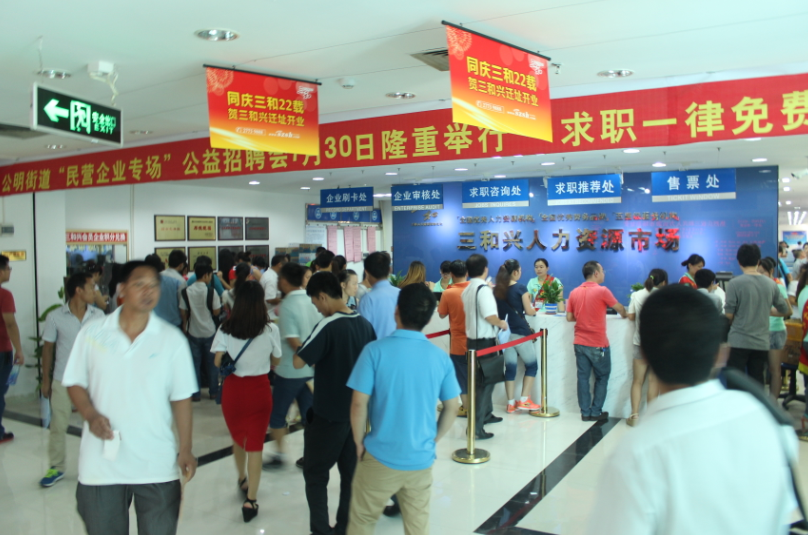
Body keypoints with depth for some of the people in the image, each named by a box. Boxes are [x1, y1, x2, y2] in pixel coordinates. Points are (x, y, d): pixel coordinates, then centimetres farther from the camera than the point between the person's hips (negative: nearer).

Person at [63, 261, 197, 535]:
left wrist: (186, 449, -5)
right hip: (101, 465, 1)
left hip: (157, 467, 0)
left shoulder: (172, 340, -3)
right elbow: (75, 383, 6)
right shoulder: (92, 334, -1)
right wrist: (91, 415, -13)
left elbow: (181, 398, 0)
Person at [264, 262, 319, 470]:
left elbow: (293, 341, -23)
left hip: (290, 370, -6)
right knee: (309, 413, 14)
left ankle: (280, 454, 19)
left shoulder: (287, 305, -19)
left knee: (277, 414, 12)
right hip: (312, 369, 6)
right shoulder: (312, 301, 1)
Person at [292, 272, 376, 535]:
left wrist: (311, 351, -1)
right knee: (351, 472, 16)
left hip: (328, 414, -6)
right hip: (357, 412, 6)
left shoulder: (328, 326, -20)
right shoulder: (365, 325, 0)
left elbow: (298, 362, -21)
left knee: (315, 474, 11)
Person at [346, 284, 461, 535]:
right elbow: (452, 409, 3)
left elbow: (359, 404, -14)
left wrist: (359, 442, 0)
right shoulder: (440, 357, -3)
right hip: (422, 459, 3)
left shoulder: (375, 350, -14)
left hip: (381, 457, -3)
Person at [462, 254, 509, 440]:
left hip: (472, 338, 9)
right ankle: (476, 425, -6)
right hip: (485, 340, -9)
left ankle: (486, 414, 36)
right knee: (485, 381, -4)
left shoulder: (467, 290, 9)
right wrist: (502, 323, -7)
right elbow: (490, 316, -25)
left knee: (481, 379, 21)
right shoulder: (483, 288, -17)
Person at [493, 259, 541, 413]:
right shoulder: (521, 288, -9)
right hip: (520, 332, -5)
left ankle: (511, 404, 11)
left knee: (510, 367, 9)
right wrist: (533, 308, 15)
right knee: (532, 365, 10)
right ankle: (524, 400, 5)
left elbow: (497, 311, 10)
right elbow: (529, 311, -5)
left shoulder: (497, 289, 6)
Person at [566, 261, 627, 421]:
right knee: (602, 377, 10)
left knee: (583, 377, 8)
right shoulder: (602, 291, -11)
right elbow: (620, 308, 1)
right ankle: (596, 412, 12)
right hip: (598, 344, -4)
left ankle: (585, 412, 12)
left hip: (579, 342, 5)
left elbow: (569, 317, 5)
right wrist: (625, 315, 23)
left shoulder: (574, 292, 3)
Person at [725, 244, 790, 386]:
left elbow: (729, 316, -10)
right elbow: (786, 311, 12)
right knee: (757, 383, 11)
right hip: (762, 342, 4)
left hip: (739, 342, -4)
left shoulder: (734, 284, -11)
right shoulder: (771, 284, 3)